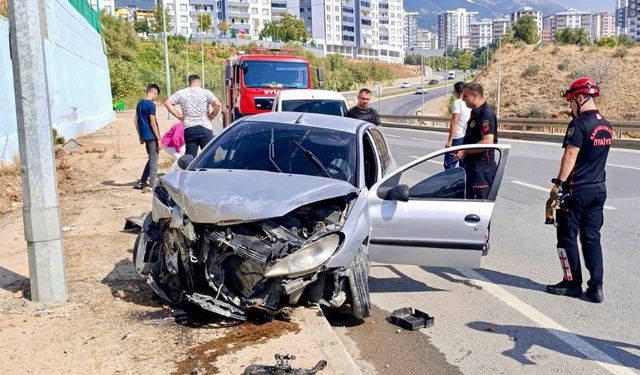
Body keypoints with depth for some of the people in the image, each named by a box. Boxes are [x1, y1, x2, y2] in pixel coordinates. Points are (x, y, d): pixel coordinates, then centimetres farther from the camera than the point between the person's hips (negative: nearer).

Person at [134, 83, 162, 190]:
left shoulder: (139, 103, 10)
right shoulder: (151, 105, -15)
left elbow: (136, 120, 15)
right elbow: (153, 123, -17)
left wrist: (140, 136, 20)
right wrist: (159, 138, -14)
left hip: (144, 136, 8)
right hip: (152, 136, -8)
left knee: (151, 159, 19)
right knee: (154, 161, 0)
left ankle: (142, 182, 19)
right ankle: (153, 185, 4)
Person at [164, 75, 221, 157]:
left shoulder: (181, 93, 8)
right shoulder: (206, 92, -1)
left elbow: (167, 103, 6)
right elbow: (217, 104, -15)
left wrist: (178, 115, 7)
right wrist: (213, 115, 0)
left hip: (189, 129, 3)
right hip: (205, 128, -2)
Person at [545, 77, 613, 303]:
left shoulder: (579, 124, -15)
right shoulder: (606, 126, 11)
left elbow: (570, 155, -20)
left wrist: (559, 183, -19)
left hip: (576, 190, -8)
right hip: (598, 189, 8)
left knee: (568, 236, 5)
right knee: (592, 238, 10)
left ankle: (572, 283, 11)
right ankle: (596, 287, 10)